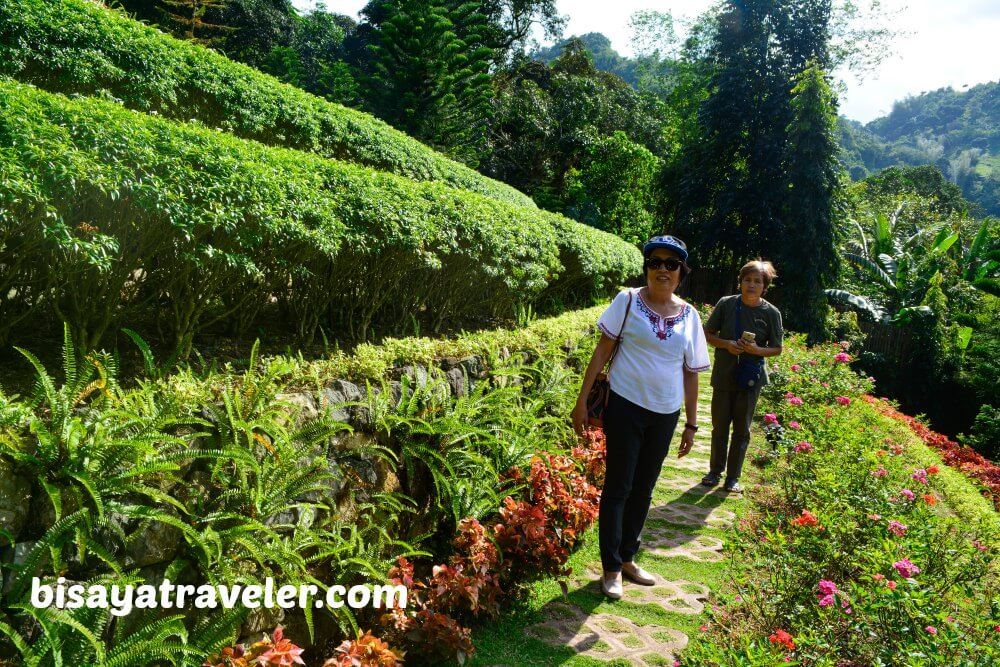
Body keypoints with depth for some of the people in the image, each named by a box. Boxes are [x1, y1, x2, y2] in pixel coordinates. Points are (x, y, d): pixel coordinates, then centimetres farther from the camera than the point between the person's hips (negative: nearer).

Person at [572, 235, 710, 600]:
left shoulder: (689, 315, 4)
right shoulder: (628, 300, -6)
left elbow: (691, 374, 9)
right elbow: (602, 350, -5)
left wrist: (691, 424, 10)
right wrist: (582, 400, -8)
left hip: (665, 415, 4)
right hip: (626, 406, -4)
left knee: (643, 489, 15)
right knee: (618, 486, 2)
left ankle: (627, 558, 31)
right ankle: (611, 568, 15)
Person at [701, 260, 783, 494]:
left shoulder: (771, 313, -5)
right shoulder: (726, 304, -4)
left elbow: (777, 349, 2)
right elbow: (708, 334, 3)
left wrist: (757, 349, -18)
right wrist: (727, 344, -16)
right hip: (723, 375, 1)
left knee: (741, 430, 7)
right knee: (720, 426, 10)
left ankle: (733, 477, 20)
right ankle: (715, 470, 27)